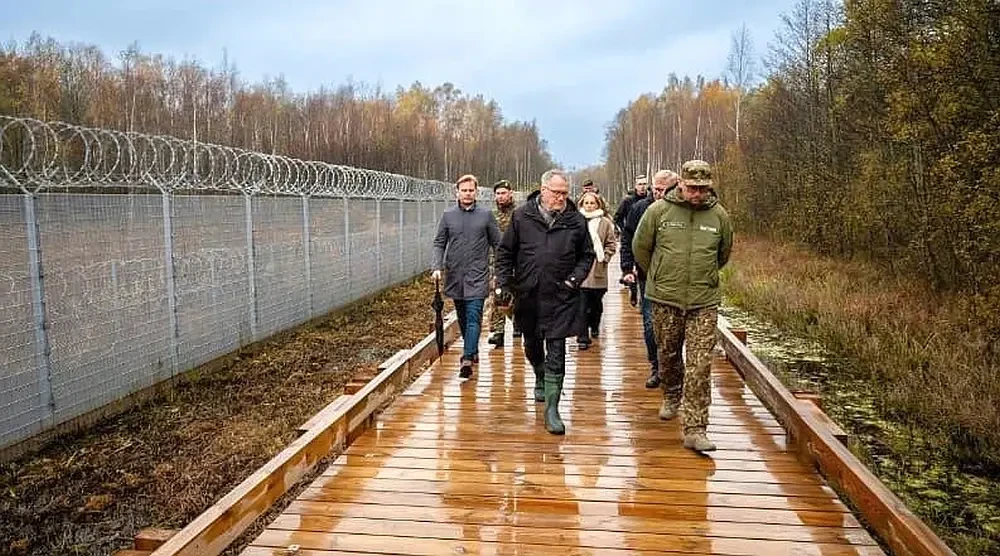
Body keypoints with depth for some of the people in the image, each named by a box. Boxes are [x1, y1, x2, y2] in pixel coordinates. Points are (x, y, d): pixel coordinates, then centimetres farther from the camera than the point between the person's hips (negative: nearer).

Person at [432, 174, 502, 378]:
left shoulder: (486, 215, 1)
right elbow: (439, 243, 7)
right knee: (462, 318, 14)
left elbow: (498, 244, 5)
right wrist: (437, 267, -7)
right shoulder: (448, 216, 5)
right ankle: (473, 350, 32)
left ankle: (468, 359, -17)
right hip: (455, 275, 3)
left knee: (473, 317, -11)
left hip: (477, 276, -3)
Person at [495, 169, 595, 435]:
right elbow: (505, 253, 5)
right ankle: (540, 379, 51)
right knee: (532, 346, 21)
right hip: (527, 296, 2)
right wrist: (504, 283, -3)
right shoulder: (521, 216, -2)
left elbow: (587, 255, 10)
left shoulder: (576, 220, -1)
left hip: (561, 299, -2)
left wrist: (575, 278, -4)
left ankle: (552, 410, 4)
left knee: (556, 355, -3)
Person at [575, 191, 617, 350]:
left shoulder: (605, 223, 3)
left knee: (596, 302, 17)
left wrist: (604, 258, -5)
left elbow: (611, 244, 5)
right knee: (582, 305, -6)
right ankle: (583, 338, -3)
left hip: (598, 270, 2)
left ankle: (594, 326, 43)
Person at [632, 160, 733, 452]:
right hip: (664, 299, 0)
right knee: (668, 355, 17)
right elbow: (640, 247, 8)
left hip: (704, 302, 0)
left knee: (700, 366, -5)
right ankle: (671, 397, 46)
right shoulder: (658, 210, -5)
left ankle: (695, 429, -1)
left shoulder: (718, 215, 0)